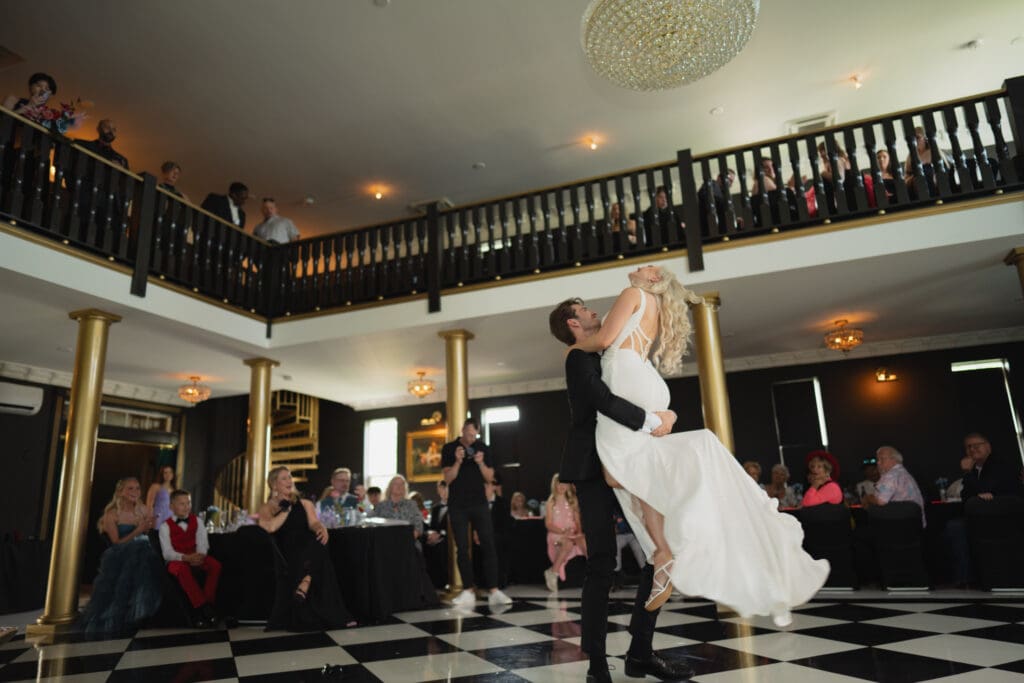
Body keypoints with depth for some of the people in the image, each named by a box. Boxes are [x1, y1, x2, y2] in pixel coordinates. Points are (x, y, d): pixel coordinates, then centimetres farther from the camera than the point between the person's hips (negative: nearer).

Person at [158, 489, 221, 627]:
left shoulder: (196, 522, 10)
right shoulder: (166, 526, 0)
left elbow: (203, 544, 1)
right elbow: (167, 553, -10)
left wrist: (200, 555, -24)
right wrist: (186, 558, -29)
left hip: (195, 558, 3)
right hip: (176, 560, -3)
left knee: (215, 565, -27)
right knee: (182, 569, -39)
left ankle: (208, 604, -22)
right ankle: (200, 606, -35)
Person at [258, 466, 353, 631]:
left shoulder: (304, 504, 20)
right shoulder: (267, 508, 14)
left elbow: (313, 523, 2)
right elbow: (270, 527, -9)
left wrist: (322, 528, -21)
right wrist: (286, 508, 3)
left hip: (309, 548, 1)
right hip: (287, 553, -1)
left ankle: (304, 585, -42)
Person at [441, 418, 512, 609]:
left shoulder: (483, 448, 3)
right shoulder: (449, 449, -1)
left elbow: (489, 477, 1)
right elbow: (448, 478, -6)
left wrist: (481, 463, -16)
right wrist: (458, 461, -21)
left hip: (479, 503, 1)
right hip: (458, 506, -1)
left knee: (488, 545, -5)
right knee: (462, 548, 2)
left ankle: (494, 591, -3)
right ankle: (468, 591, 9)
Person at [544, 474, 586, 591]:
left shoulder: (572, 501, 16)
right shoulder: (551, 502, 6)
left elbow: (577, 521, 13)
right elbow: (548, 524, -1)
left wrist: (578, 530, -10)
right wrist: (563, 531, -17)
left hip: (573, 533, 3)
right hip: (556, 534, -3)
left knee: (584, 540, -33)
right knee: (568, 543, -38)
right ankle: (553, 572, -27)